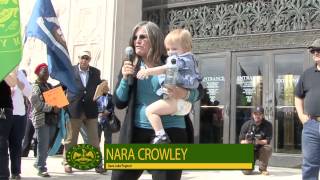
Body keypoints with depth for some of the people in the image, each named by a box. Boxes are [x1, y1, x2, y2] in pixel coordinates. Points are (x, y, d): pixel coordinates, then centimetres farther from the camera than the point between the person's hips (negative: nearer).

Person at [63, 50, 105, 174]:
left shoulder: (96, 72, 7)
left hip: (91, 110, 2)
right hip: (74, 110, -2)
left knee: (94, 140, 6)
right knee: (70, 139, 7)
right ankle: (67, 163, 19)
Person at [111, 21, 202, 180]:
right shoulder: (129, 66, 9)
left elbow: (198, 91, 4)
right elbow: (119, 103, 6)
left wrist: (184, 94, -18)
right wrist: (125, 78, -9)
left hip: (170, 131, -3)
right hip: (137, 131, 3)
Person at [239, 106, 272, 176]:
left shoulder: (268, 125, -8)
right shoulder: (246, 125, -8)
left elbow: (268, 141, -15)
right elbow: (241, 141, -8)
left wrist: (258, 142, -34)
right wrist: (246, 142, -31)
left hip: (261, 150, 1)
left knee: (268, 148, -34)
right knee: (246, 171, -18)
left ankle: (263, 169, -10)